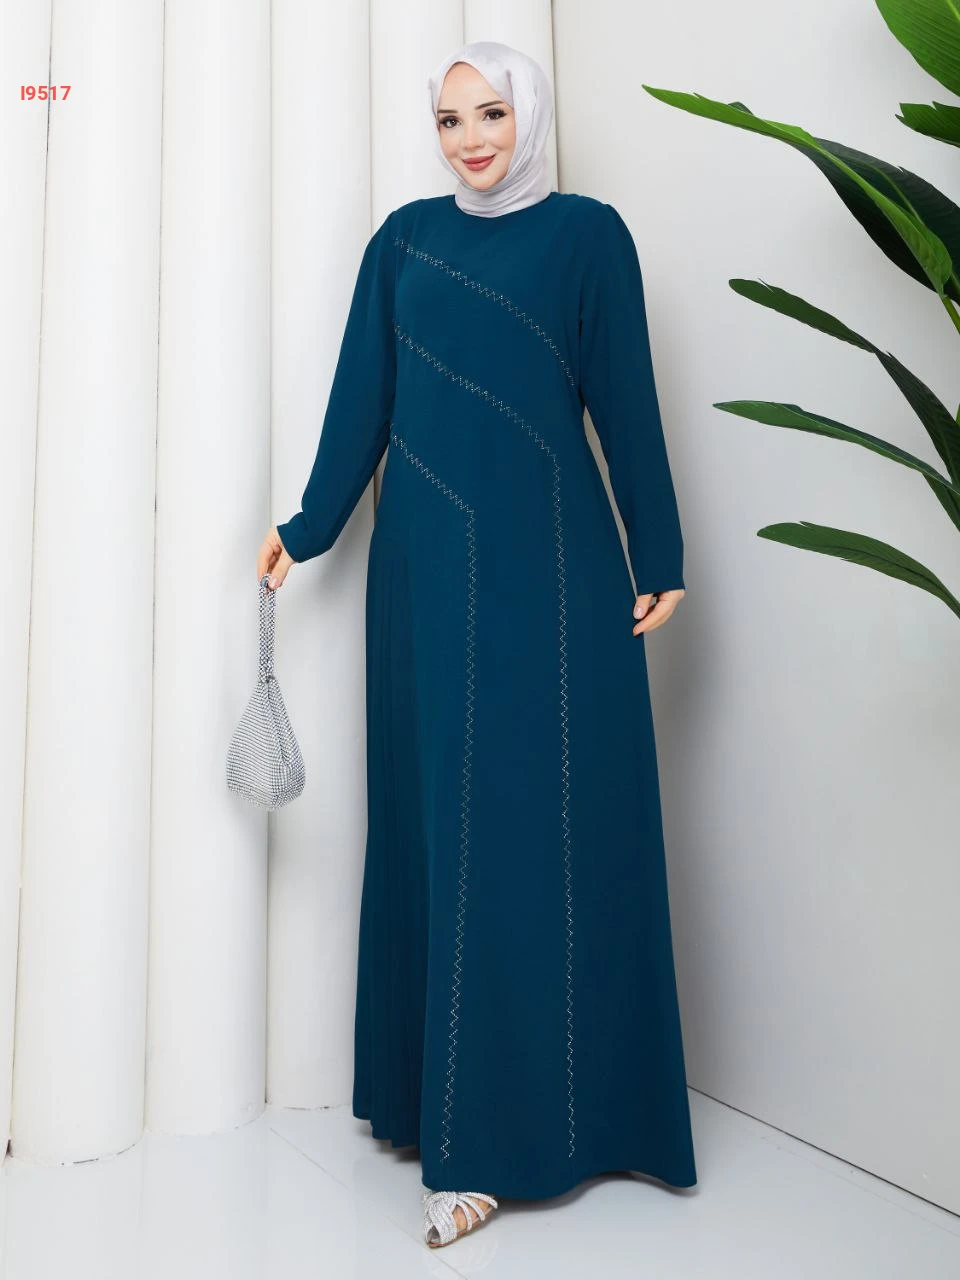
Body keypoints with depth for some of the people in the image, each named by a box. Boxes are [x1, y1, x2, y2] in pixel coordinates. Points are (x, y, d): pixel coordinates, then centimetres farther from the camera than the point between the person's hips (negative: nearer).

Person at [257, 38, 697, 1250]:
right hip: (428, 562, 3)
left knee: (551, 820, -3)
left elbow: (626, 403, 1)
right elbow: (362, 395, 14)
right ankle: (460, 1117, 18)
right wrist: (309, 525, 14)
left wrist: (659, 557, -2)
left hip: (550, 562, -3)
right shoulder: (404, 238, 13)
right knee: (440, 821, 5)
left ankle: (556, 1101, 10)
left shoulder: (587, 234, 4)